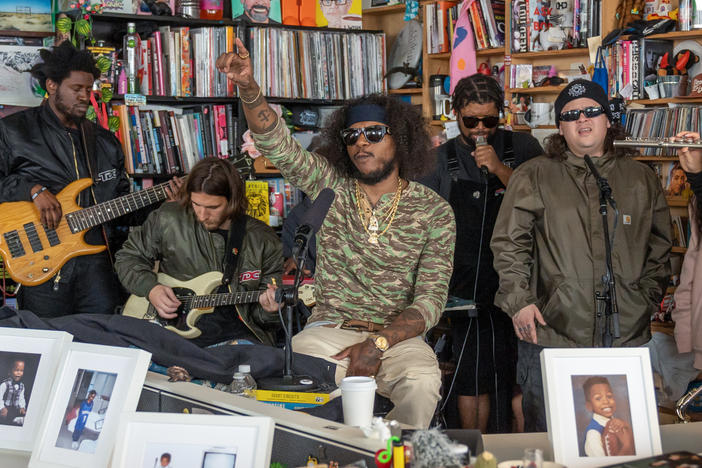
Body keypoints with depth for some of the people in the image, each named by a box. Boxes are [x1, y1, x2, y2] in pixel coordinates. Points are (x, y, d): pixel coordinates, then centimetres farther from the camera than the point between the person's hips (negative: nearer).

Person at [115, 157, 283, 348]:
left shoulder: (264, 241, 2)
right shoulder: (167, 219, 3)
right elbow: (128, 256, 17)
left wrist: (268, 311, -15)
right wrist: (150, 288, -1)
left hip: (234, 332, 0)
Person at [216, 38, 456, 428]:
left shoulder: (434, 211, 2)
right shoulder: (331, 187, 7)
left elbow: (430, 300, -5)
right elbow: (275, 142, -6)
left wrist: (378, 344, -19)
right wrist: (248, 86, -25)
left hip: (397, 336, 0)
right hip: (329, 329, 1)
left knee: (421, 383, -33)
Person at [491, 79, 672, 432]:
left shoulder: (641, 179, 13)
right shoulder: (534, 176, 4)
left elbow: (660, 247, 18)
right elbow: (509, 244, 2)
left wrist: (648, 298, 9)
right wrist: (518, 301, -7)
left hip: (626, 335, 3)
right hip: (551, 329, -2)